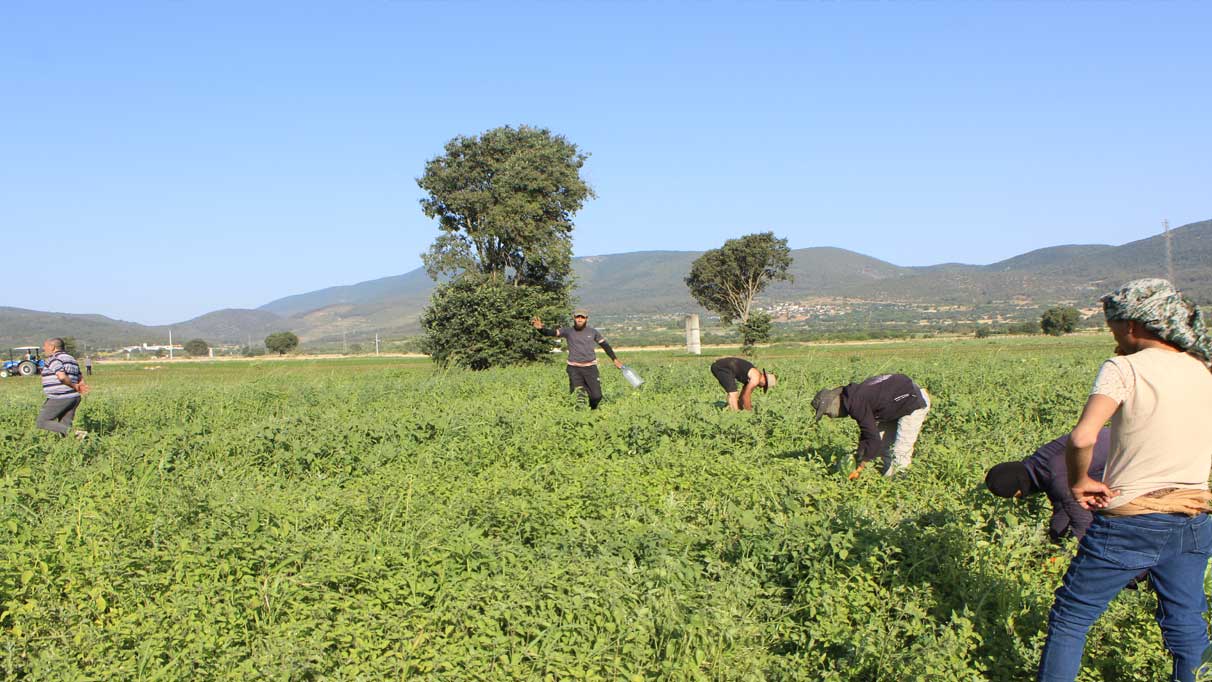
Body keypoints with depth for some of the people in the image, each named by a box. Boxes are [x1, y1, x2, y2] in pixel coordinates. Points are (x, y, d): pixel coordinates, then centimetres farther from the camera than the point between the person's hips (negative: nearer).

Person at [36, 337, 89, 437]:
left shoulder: (54, 359, -9)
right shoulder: (71, 359, 19)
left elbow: (62, 377, -25)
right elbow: (81, 382, 19)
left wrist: (74, 386, -10)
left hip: (59, 399, -8)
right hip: (73, 398, 8)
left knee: (42, 422, 2)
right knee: (64, 427, 9)